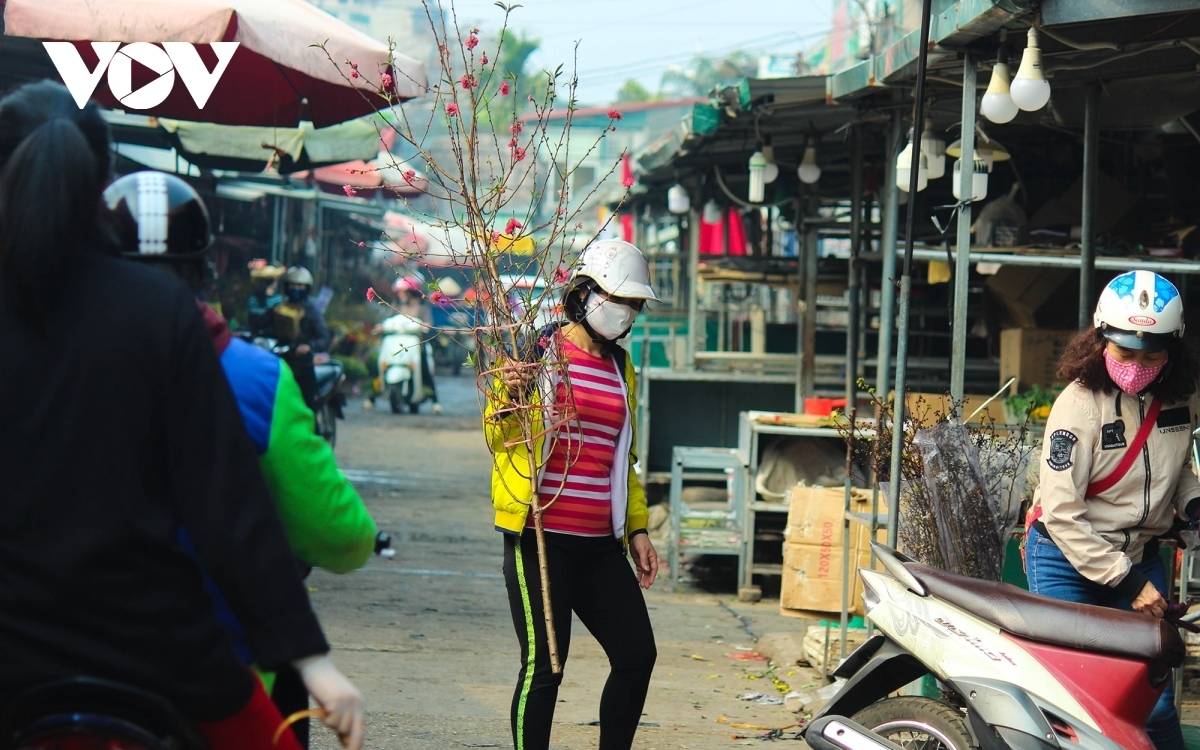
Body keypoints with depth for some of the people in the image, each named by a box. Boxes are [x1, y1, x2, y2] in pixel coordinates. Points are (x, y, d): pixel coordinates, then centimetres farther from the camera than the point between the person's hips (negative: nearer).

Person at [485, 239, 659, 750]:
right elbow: (501, 438, -3)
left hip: (600, 543, 7)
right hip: (540, 536, -7)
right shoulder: (536, 352, -4)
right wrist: (512, 398, -24)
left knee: (637, 655, 4)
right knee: (543, 666, -4)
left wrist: (637, 528, 20)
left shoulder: (620, 367, 16)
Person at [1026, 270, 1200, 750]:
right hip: (1069, 558, -5)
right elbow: (1061, 512, -18)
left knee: (1155, 702, 1)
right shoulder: (1081, 404, -16)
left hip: (1142, 554, 5)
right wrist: (1125, 582, -19)